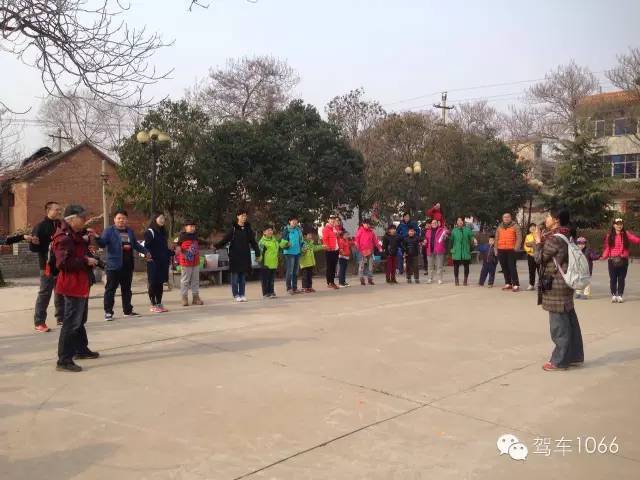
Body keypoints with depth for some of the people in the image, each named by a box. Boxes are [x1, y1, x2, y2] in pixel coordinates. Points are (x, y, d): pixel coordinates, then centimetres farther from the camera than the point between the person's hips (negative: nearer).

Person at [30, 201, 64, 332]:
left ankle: (61, 318, 24)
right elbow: (33, 247, -12)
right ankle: (39, 322, 3)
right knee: (44, 294, -3)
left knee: (61, 293, 13)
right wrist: (34, 243, -35)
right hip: (48, 265, -6)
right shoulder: (41, 226, -8)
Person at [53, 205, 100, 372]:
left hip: (81, 284, 11)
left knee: (80, 320, 22)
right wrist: (86, 261, -21)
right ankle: (64, 360, -8)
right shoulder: (64, 237, -17)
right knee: (72, 323, -10)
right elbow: (64, 262, -27)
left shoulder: (75, 234, 14)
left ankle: (81, 349, 36)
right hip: (72, 285, -11)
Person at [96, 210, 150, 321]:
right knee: (110, 288, -4)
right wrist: (97, 238, -32)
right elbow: (103, 243, -13)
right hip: (114, 265, -6)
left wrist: (145, 251, 27)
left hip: (128, 266, 6)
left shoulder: (130, 232, 16)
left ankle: (128, 310, 21)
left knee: (126, 288, 13)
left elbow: (136, 245, 27)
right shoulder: (109, 231, -2)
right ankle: (108, 312, 1)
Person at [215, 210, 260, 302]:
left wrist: (258, 253, 6)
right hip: (235, 255, -3)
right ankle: (236, 295, 7)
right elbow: (225, 239, -8)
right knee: (235, 275, 0)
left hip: (245, 256, 3)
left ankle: (242, 294, 14)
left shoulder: (248, 229, 8)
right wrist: (216, 246, -23)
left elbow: (253, 242, 11)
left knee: (243, 276, 7)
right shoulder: (233, 228, -3)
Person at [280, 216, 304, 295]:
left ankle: (295, 287, 17)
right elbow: (282, 240, -6)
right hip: (289, 252, -6)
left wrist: (301, 248, 12)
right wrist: (286, 245, -20)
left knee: (296, 271, 10)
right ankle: (289, 288, -2)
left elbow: (301, 240, 20)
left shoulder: (299, 229, 10)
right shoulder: (286, 229, -6)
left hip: (297, 252, 6)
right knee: (290, 271, -8)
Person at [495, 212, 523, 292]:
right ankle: (508, 283, 16)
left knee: (512, 267, -10)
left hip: (511, 250, -5)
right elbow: (496, 239, 18)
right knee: (504, 267, 8)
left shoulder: (515, 226, 1)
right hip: (501, 250, 5)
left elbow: (519, 238, -6)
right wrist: (496, 249, 11)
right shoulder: (499, 227, 16)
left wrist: (516, 248, -15)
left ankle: (516, 284, -9)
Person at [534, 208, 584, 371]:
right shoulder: (566, 236, 13)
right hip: (564, 283, 10)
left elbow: (539, 258, -10)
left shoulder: (554, 238, -17)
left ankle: (559, 360, 3)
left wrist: (538, 241, 2)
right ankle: (574, 356, 21)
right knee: (569, 321, 13)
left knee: (559, 323, -3)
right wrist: (544, 240, 13)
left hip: (555, 285, -10)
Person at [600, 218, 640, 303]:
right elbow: (607, 247, 0)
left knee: (621, 279, 4)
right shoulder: (609, 235, 4)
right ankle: (614, 295, 13)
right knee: (613, 279, 4)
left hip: (623, 260, 0)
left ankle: (620, 295, 12)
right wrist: (604, 256, -13)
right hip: (612, 261, 0)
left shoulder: (626, 234, 3)